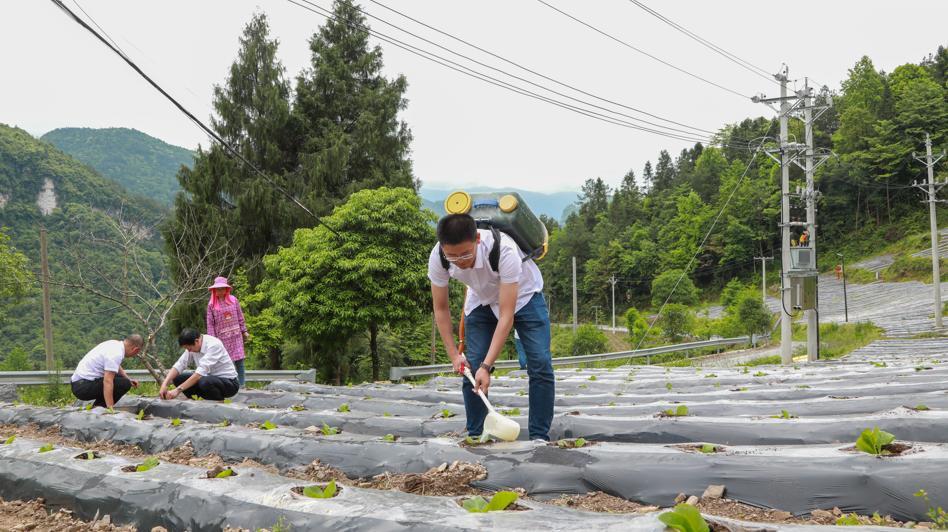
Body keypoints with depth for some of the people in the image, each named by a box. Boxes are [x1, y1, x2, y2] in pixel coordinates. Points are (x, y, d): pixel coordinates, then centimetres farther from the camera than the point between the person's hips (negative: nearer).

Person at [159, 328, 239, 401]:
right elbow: (179, 365, -6)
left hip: (229, 382, -7)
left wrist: (178, 390, -35)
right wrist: (164, 385, -22)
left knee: (204, 382, -37)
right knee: (178, 378, -5)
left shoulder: (214, 345, -26)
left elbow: (201, 372, -34)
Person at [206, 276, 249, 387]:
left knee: (239, 359, -1)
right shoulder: (211, 304, 0)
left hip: (236, 335, 1)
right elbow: (210, 323, 0)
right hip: (222, 337, -1)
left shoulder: (233, 300, 3)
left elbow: (240, 317, 9)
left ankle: (241, 383, 6)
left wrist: (244, 331, 9)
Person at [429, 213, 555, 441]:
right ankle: (474, 437, 5)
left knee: (540, 364, -15)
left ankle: (539, 437, -6)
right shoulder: (437, 258, -29)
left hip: (522, 296, -3)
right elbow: (440, 308, -11)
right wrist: (454, 355, -16)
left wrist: (486, 366, -40)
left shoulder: (504, 250, -42)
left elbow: (506, 316, -38)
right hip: (481, 300, 3)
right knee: (470, 367, -8)